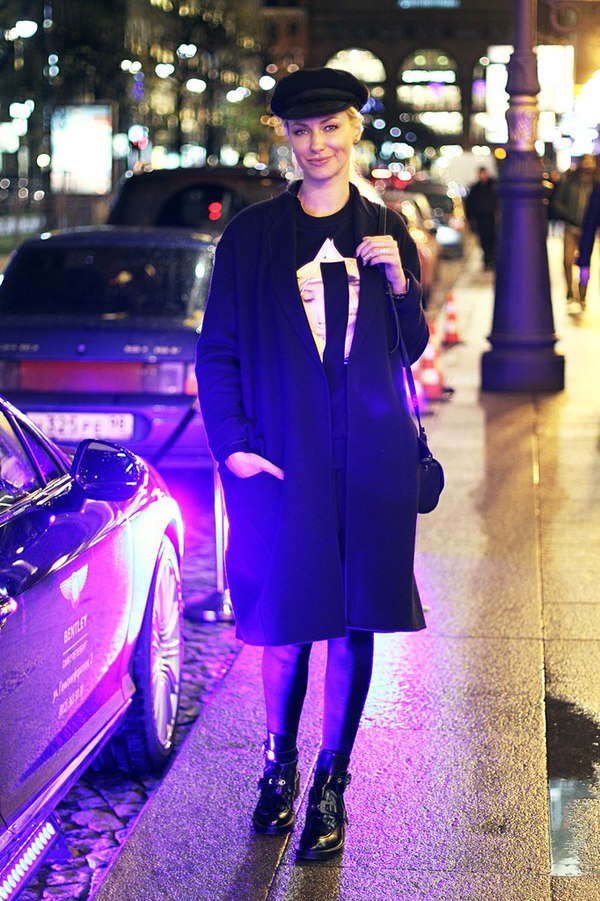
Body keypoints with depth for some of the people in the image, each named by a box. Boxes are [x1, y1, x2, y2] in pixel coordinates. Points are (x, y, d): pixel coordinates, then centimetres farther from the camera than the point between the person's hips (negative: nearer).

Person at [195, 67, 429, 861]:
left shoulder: (385, 231, 8)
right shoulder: (252, 235, 1)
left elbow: (412, 347, 11)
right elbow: (217, 350, 2)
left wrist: (397, 281, -7)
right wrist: (231, 443, -8)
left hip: (370, 452, 2)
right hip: (282, 453, -1)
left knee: (354, 620, 5)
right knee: (284, 619, 4)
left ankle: (331, 783, 20)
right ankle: (279, 766, 28)